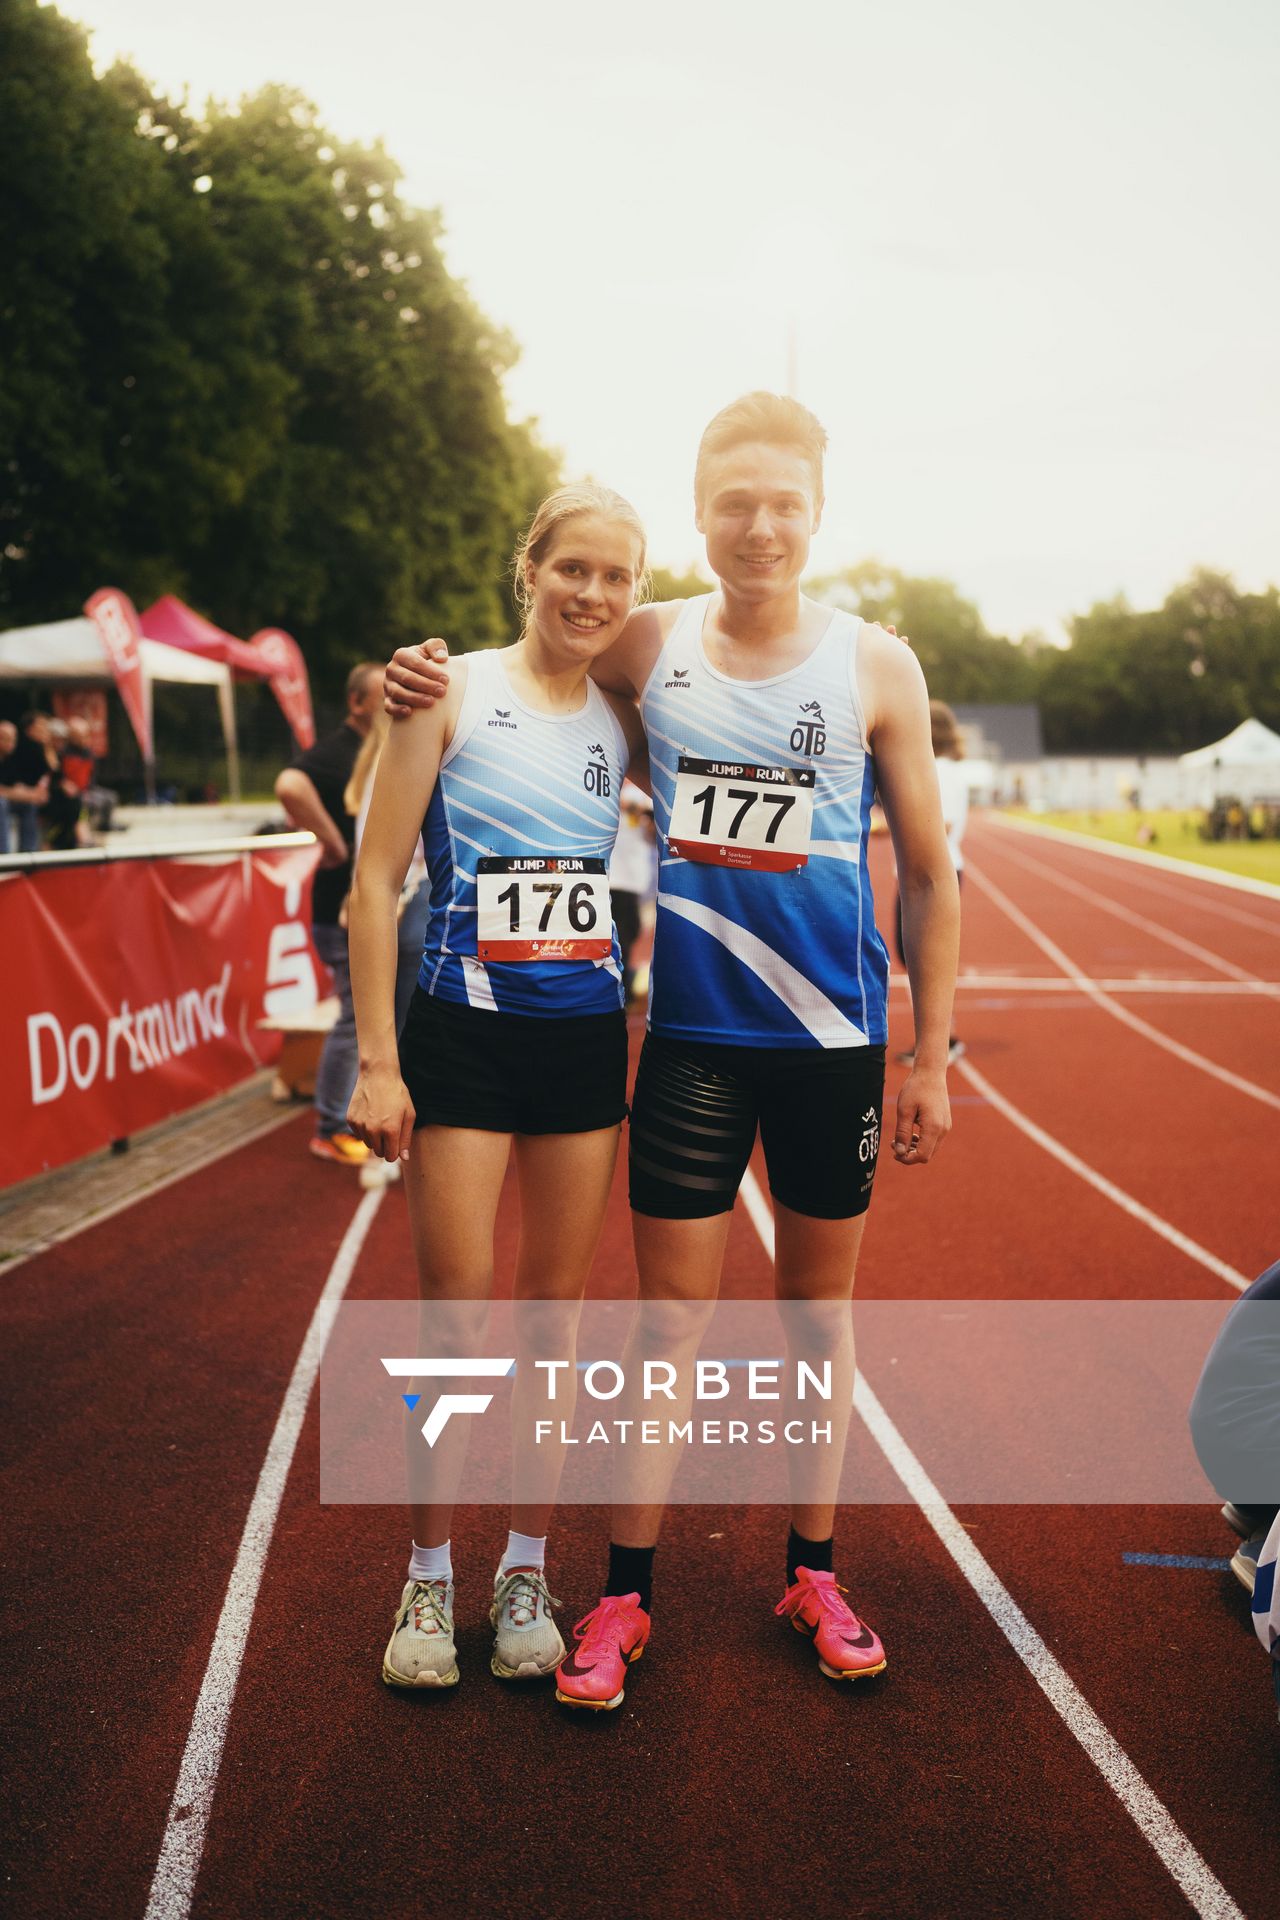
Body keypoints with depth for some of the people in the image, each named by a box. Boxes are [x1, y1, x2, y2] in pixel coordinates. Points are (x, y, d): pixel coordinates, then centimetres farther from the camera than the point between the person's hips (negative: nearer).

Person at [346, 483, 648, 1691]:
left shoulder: (623, 722, 6)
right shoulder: (453, 693, -4)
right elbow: (375, 879, -6)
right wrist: (376, 1060, -10)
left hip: (586, 1038, 3)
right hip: (462, 1035, -3)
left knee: (553, 1312, 11)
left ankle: (526, 1568, 27)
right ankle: (429, 1577, 22)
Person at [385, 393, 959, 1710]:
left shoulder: (875, 667, -2)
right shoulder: (646, 647, 1)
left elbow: (926, 873, 2)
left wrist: (930, 1057, 0)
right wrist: (421, 676, -6)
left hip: (835, 1038, 0)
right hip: (690, 1035, 0)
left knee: (817, 1300, 13)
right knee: (670, 1309, 4)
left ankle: (812, 1571, 30)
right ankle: (625, 1590, 19)